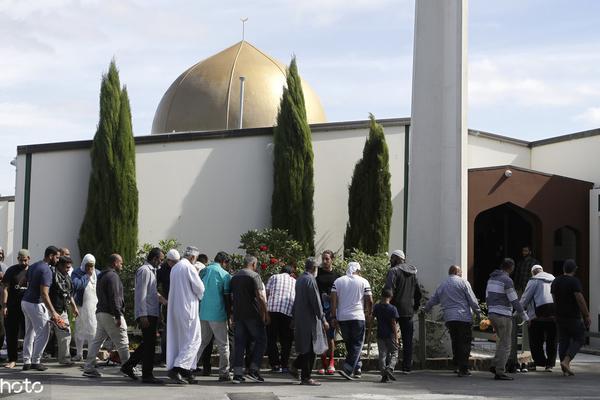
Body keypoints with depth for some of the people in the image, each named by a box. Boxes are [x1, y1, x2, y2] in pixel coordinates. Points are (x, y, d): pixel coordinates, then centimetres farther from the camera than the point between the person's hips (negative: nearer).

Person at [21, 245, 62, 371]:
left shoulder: (33, 266, 11)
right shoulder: (46, 270, -17)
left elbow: (22, 283, 16)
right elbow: (44, 294, -23)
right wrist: (53, 312, -24)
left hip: (25, 302, 9)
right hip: (36, 304, -9)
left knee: (29, 333, 14)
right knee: (43, 333, 0)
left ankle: (26, 362, 15)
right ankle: (35, 361, 3)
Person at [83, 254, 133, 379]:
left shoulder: (102, 276, 20)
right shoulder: (113, 276, -12)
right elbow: (114, 298, -19)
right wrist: (118, 316, -20)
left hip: (101, 312, 10)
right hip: (111, 314, -10)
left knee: (97, 341, 10)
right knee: (122, 342, -3)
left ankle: (89, 368, 9)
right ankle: (127, 368, 0)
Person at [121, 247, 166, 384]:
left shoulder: (151, 271, 20)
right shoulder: (144, 270, -11)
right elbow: (141, 294, -17)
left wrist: (166, 301, 20)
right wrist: (143, 315, -21)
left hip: (151, 313, 10)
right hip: (147, 314, -10)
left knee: (148, 343, 14)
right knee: (149, 344, -6)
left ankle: (129, 365, 21)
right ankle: (147, 375, -1)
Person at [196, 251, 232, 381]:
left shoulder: (203, 271, 11)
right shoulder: (224, 275, -5)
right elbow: (227, 297, -4)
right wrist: (228, 315, 5)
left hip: (202, 313, 5)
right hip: (217, 313, -5)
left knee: (201, 342, 13)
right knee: (223, 344, 5)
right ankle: (224, 373, 4)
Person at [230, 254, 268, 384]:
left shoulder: (234, 277, 13)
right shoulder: (254, 276, -8)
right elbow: (260, 296, -15)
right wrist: (265, 313, -9)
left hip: (238, 315, 6)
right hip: (252, 315, -6)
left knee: (239, 343, 6)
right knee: (261, 340, 5)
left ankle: (237, 374, 3)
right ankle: (253, 370, -3)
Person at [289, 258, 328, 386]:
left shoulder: (299, 279, 12)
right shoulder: (310, 280, -16)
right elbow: (316, 302, -18)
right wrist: (323, 319, -13)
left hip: (300, 318, 9)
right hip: (309, 318, -9)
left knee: (306, 348, 19)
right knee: (310, 348, -3)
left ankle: (295, 367, 19)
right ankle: (306, 377, 1)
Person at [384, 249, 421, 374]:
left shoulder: (394, 271, -8)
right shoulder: (412, 273, 14)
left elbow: (389, 289, -20)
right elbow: (418, 292, 17)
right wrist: (415, 306, 22)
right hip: (409, 311, 6)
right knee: (407, 339, 8)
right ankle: (407, 367, 8)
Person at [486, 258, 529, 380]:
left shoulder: (491, 278, 12)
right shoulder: (507, 280, -13)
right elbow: (514, 301, -15)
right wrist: (525, 317, -8)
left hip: (492, 314, 8)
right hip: (503, 315, -8)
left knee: (502, 341, 20)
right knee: (505, 345, -2)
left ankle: (495, 366, 12)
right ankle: (499, 372, -3)